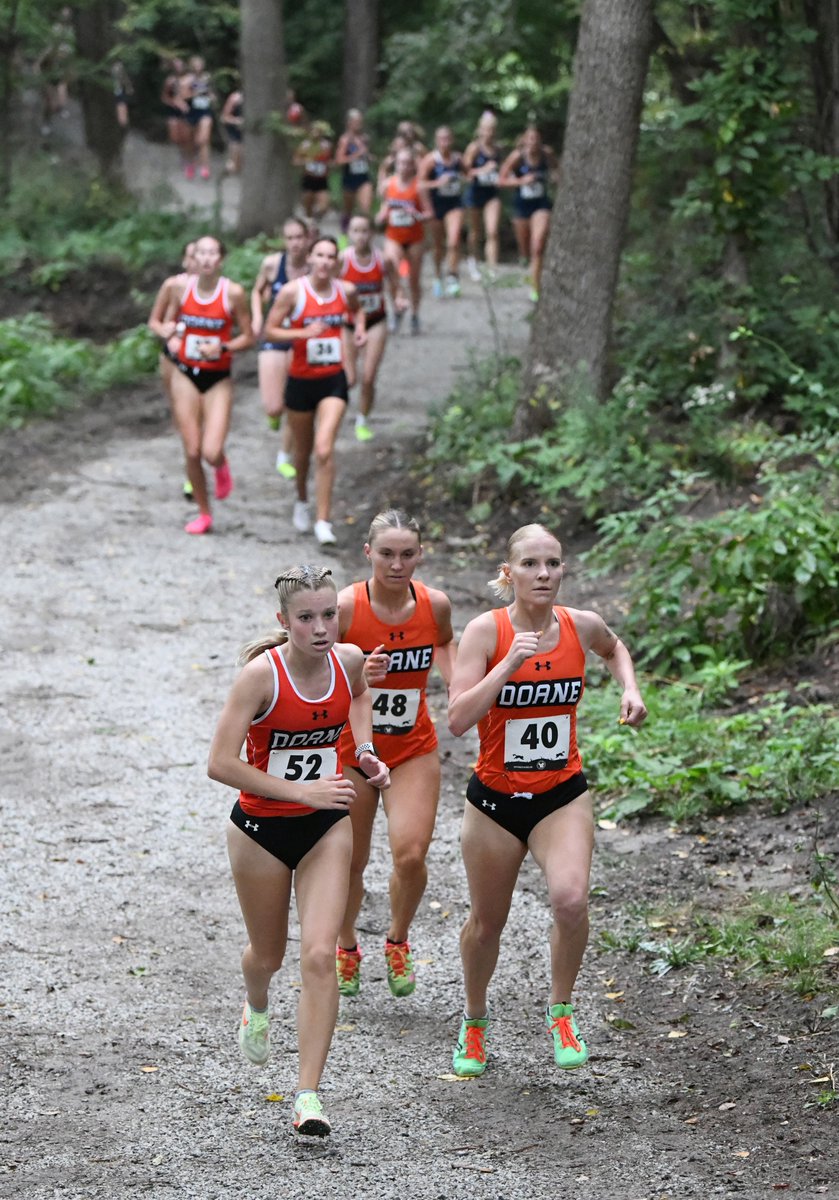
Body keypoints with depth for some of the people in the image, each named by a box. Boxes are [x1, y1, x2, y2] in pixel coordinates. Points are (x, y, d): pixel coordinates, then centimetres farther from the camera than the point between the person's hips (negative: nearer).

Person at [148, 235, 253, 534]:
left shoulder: (233, 293, -10)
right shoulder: (182, 287, -2)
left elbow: (248, 337, -3)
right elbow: (160, 323, 12)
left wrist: (222, 347, -19)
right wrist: (169, 334, -10)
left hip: (219, 378, -2)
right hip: (186, 375, 2)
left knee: (211, 452, -14)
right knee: (192, 452, 1)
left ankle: (222, 467, 24)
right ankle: (204, 514, 19)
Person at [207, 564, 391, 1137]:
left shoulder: (350, 659, -10)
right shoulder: (262, 674, -24)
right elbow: (221, 764, -26)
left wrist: (363, 749, 2)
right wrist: (302, 791, -27)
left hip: (326, 828, 2)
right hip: (261, 827, -2)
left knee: (319, 956, -12)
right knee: (268, 954, 18)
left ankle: (309, 1096, -9)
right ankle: (257, 1007, 56)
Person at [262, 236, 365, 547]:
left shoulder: (346, 290, -1)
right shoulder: (293, 291, -11)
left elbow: (357, 309, 24)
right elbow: (269, 332, -10)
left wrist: (360, 327, 3)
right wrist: (303, 332, -24)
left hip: (333, 381, 1)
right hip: (301, 380, 0)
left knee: (324, 449, -16)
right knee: (303, 451, 16)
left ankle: (322, 521, -13)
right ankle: (302, 501, 45)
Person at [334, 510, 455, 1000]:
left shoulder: (435, 604, -10)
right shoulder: (345, 607, -19)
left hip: (413, 751, 1)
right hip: (350, 751, -1)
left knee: (411, 854, -15)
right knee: (349, 864, 8)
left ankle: (398, 942, 15)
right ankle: (347, 947, 37)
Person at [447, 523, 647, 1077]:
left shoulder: (581, 626, -5)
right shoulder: (486, 631, -14)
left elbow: (614, 647, 22)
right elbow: (458, 719, -23)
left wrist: (630, 689, 4)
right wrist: (509, 663, -30)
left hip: (563, 795, 1)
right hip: (495, 797, -1)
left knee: (571, 898, -25)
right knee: (487, 920, 13)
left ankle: (561, 1010, 0)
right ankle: (475, 1021, 40)